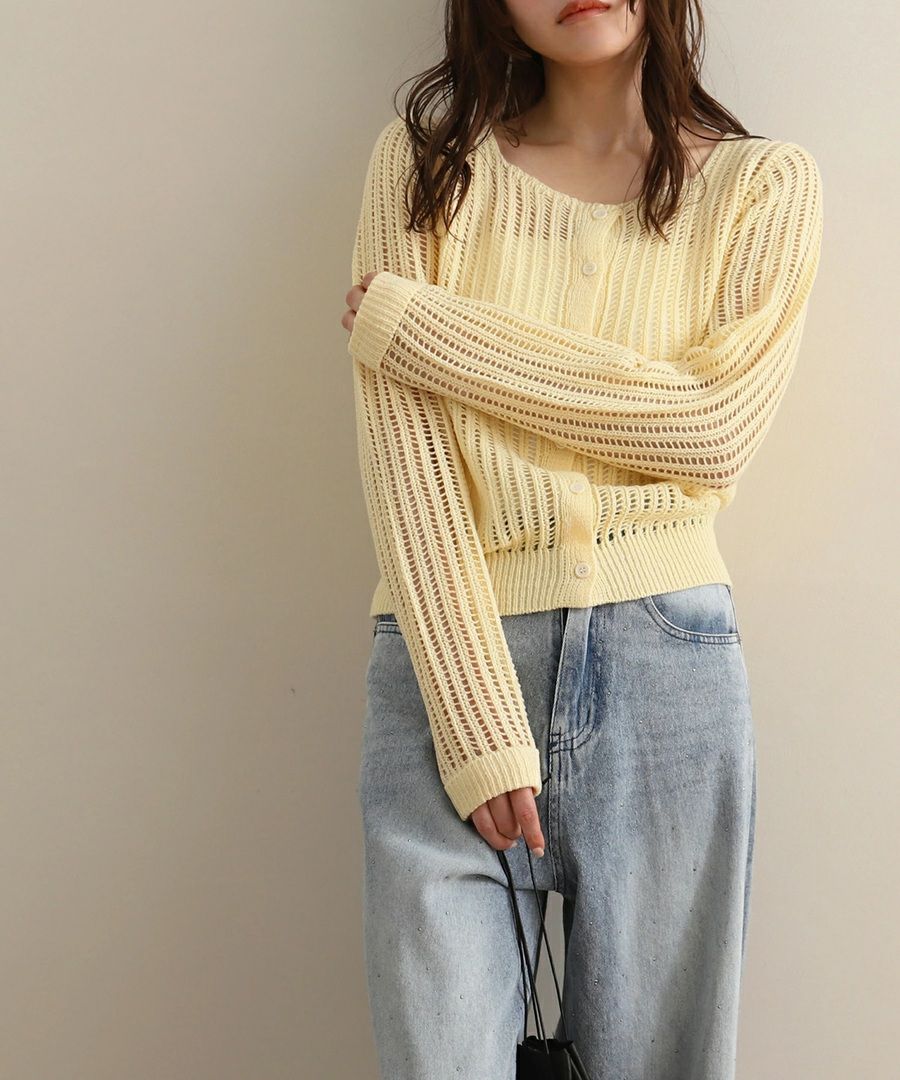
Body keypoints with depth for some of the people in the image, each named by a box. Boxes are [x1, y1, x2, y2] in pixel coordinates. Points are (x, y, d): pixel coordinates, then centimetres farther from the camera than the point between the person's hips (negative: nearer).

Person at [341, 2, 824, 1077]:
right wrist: (478, 725, -14)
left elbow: (715, 427, -9)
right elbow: (401, 447, -4)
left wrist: (416, 327, -8)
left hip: (667, 663, 1)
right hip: (451, 657, 0)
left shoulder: (767, 183, 7)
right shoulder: (427, 159, 5)